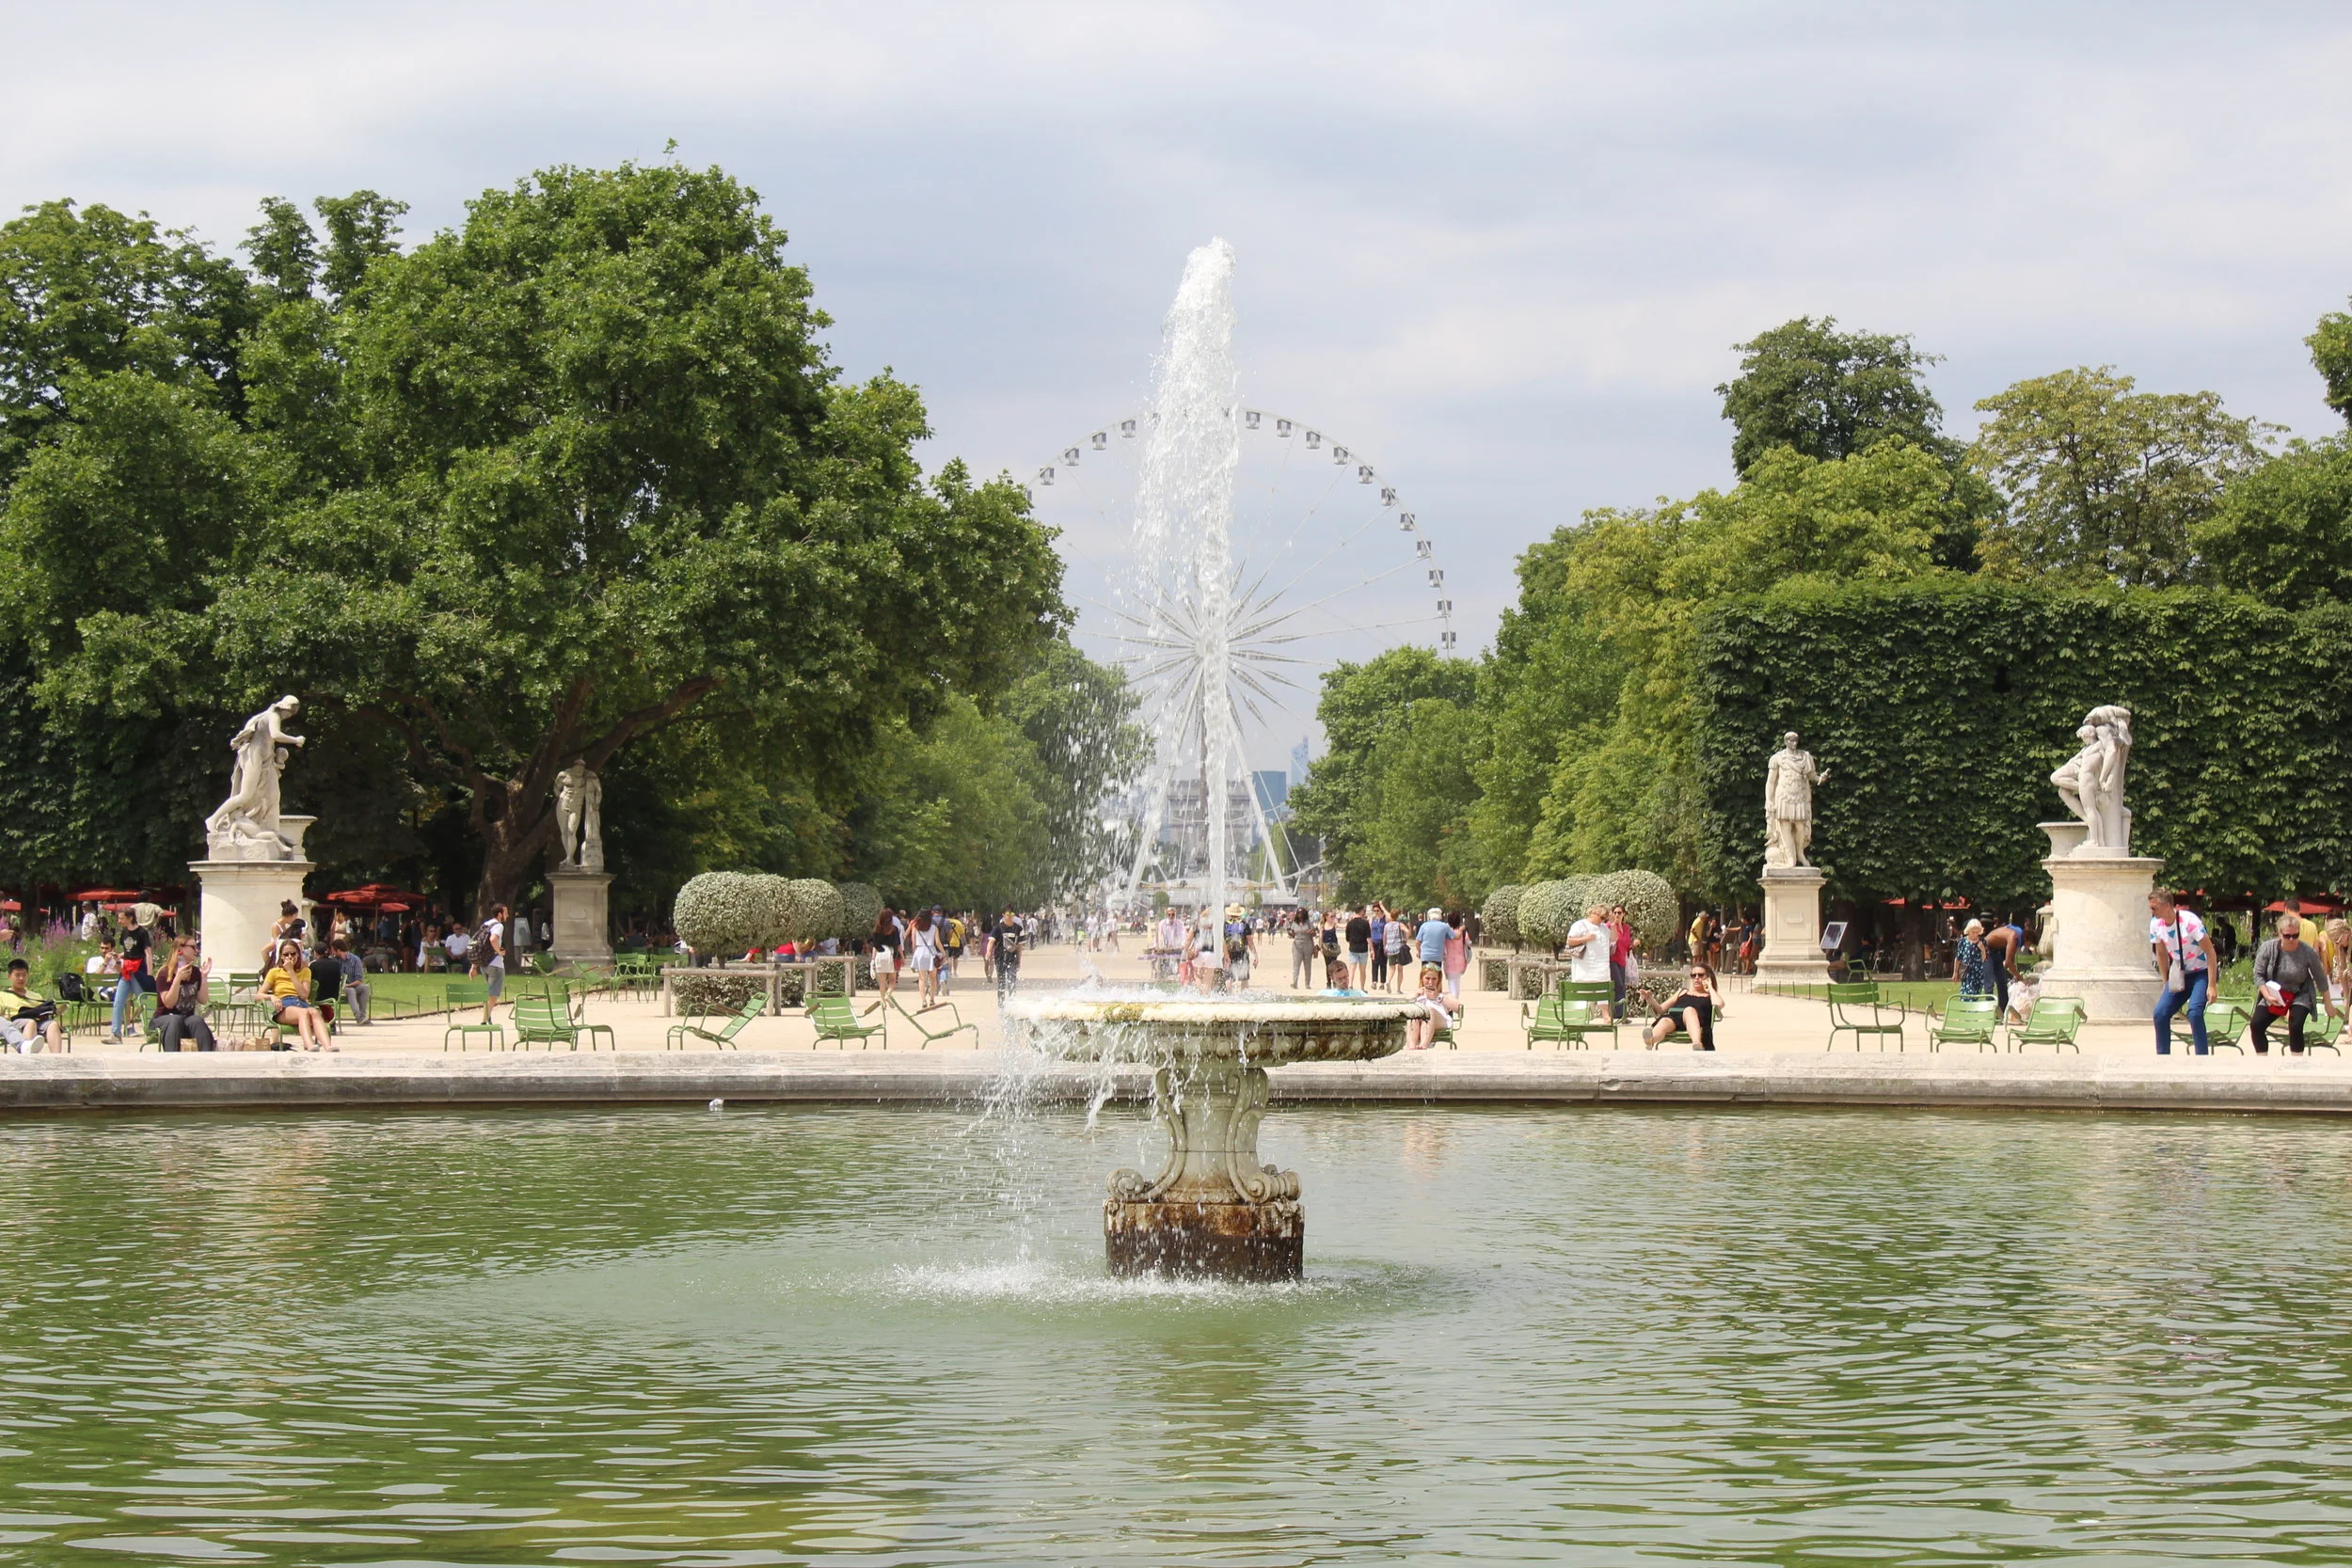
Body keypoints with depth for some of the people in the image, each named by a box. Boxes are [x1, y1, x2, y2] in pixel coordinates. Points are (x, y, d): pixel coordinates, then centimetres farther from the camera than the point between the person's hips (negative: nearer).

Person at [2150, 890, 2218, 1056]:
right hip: (2179, 976, 6)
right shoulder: (2156, 924, -5)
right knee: (2160, 1013, -8)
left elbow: (2210, 952, -20)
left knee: (2194, 1012, -27)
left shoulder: (2189, 921, -23)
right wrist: (2166, 983, 13)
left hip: (2201, 973, -6)